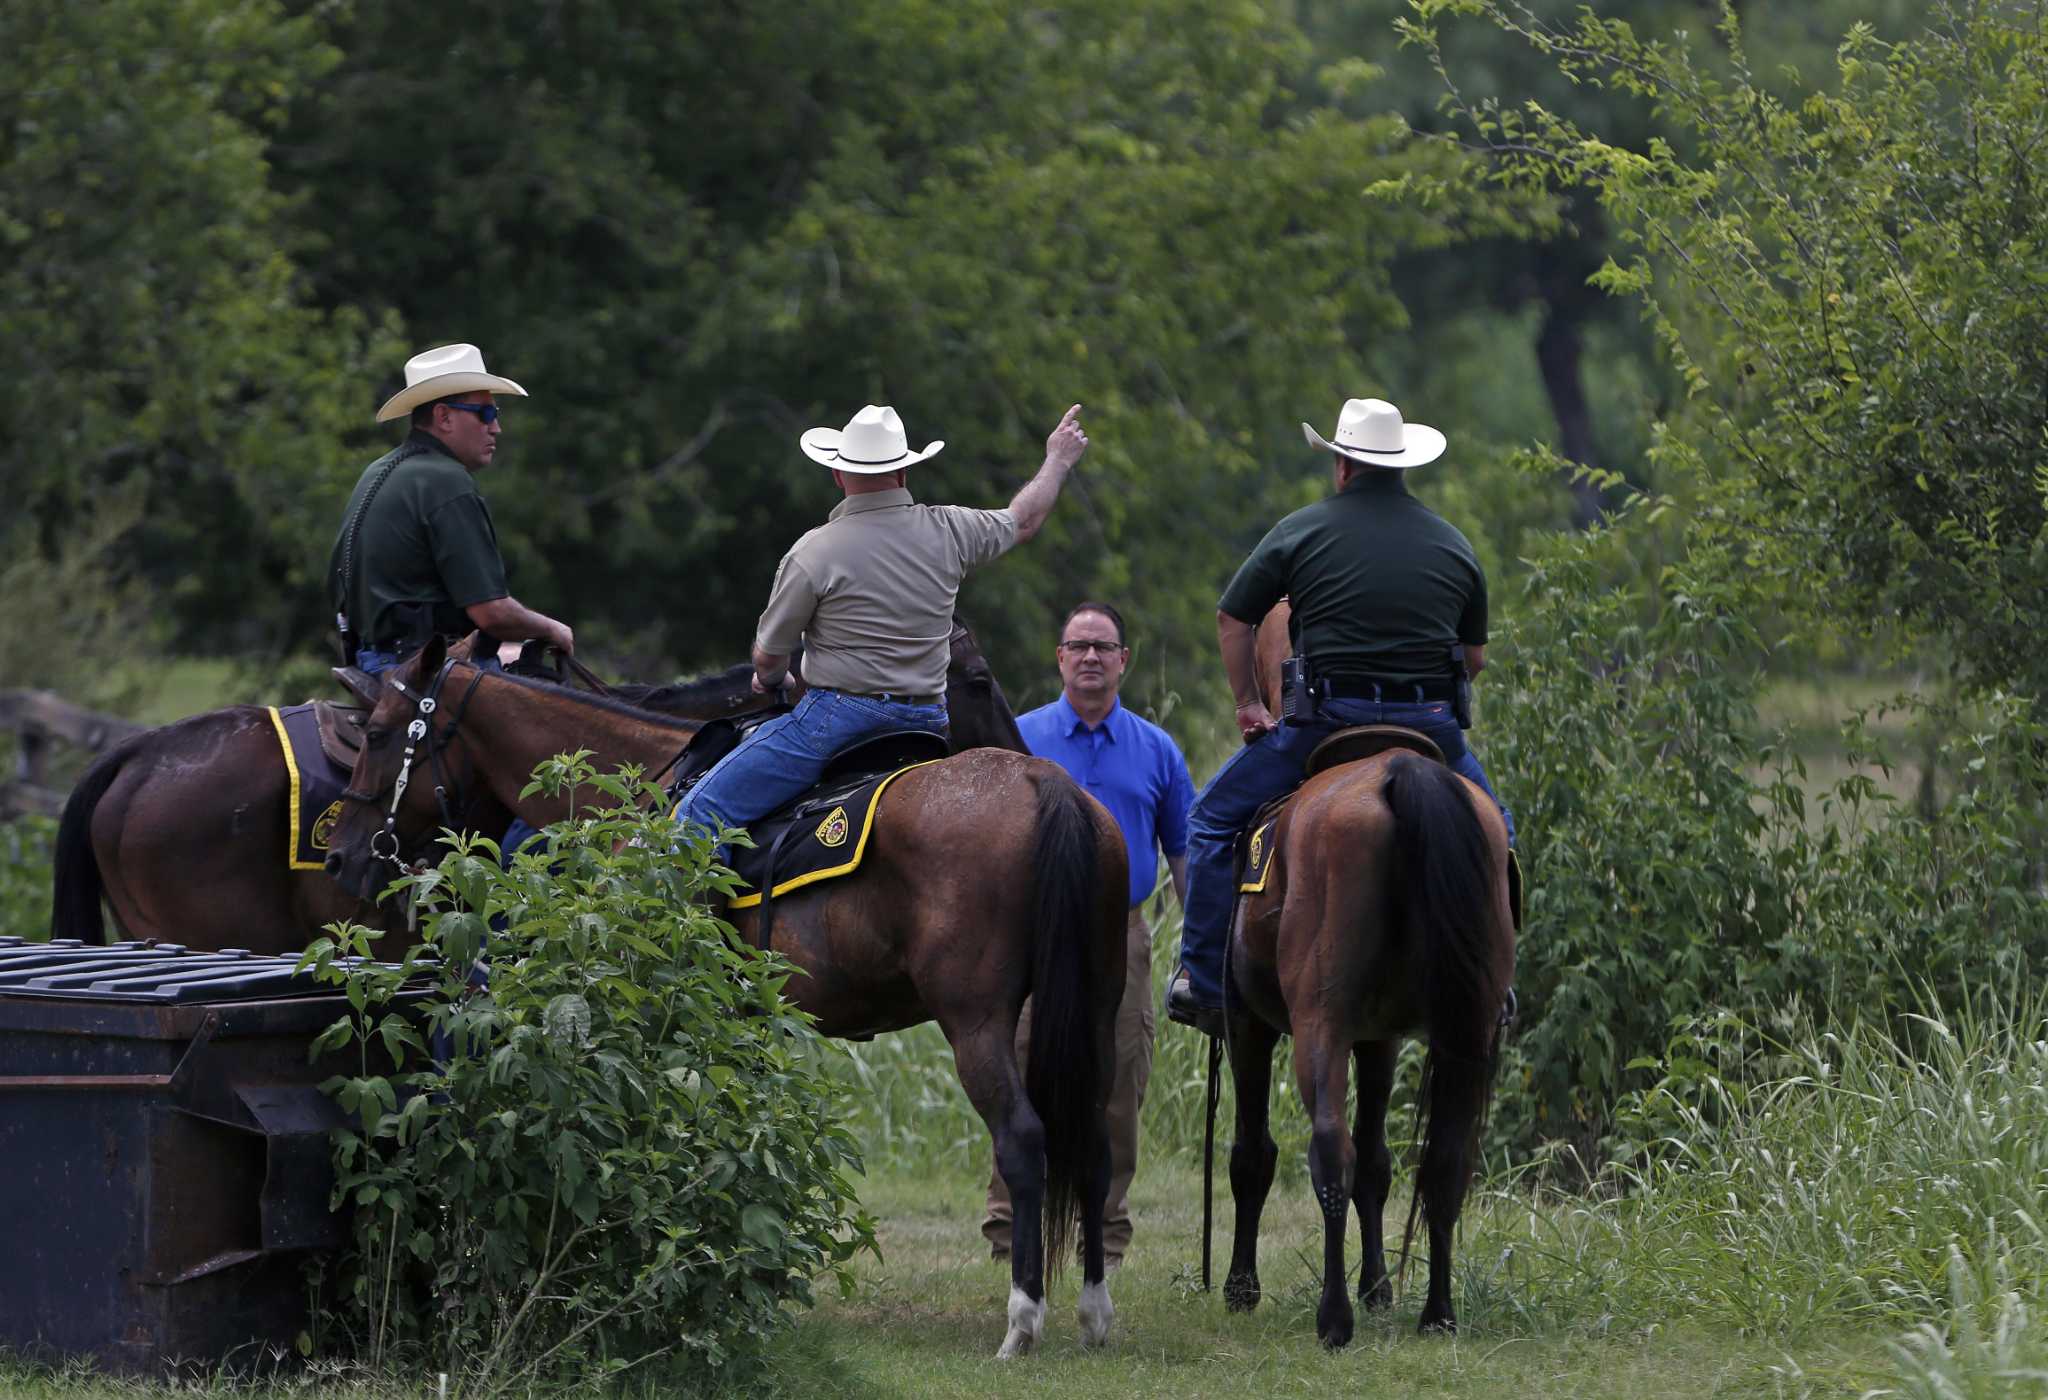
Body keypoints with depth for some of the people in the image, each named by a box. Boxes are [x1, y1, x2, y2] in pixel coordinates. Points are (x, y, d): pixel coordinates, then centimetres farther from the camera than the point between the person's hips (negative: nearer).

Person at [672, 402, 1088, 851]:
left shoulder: (813, 553, -11)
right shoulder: (948, 532, 3)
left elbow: (769, 656, -1)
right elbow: (1023, 520, 24)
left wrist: (769, 680, 24)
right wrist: (1058, 460, 44)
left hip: (837, 714, -6)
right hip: (926, 722, 6)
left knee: (699, 813, -6)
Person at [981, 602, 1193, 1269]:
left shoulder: (1156, 750, 10)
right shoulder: (1019, 740, 5)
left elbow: (1183, 854, 12)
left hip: (1120, 941, 2)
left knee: (1117, 1095, 3)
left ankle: (1107, 1232, 10)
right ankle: (1009, 1227, -3)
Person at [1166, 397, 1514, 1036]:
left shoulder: (1302, 531, 2)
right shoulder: (1454, 544, 11)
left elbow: (1231, 620, 6)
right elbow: (1474, 657, 16)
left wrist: (1248, 705, 17)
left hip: (1327, 719, -2)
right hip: (1430, 725, 2)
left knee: (1213, 819, 13)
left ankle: (1203, 981, 7)